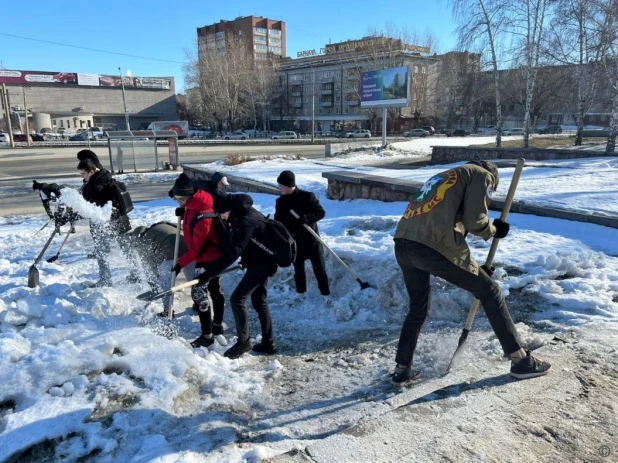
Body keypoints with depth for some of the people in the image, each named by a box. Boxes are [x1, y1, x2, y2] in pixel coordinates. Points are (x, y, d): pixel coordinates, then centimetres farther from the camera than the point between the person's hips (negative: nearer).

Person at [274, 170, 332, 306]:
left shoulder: (307, 196, -14)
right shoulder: (281, 201, -1)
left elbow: (321, 212, -12)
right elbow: (278, 222, 4)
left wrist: (305, 219, -26)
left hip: (311, 239, -3)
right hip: (294, 241, 4)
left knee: (319, 268, 4)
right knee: (298, 269, 14)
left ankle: (326, 295, 16)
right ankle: (301, 293, 33)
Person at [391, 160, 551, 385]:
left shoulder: (444, 177, 35)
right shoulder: (482, 175, 13)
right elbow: (474, 221, -3)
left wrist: (472, 270, 35)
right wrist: (494, 230, 20)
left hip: (403, 243, 7)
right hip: (433, 246, -7)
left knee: (418, 307, 27)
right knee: (490, 292, 14)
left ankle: (402, 369, 30)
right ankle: (520, 360, 24)